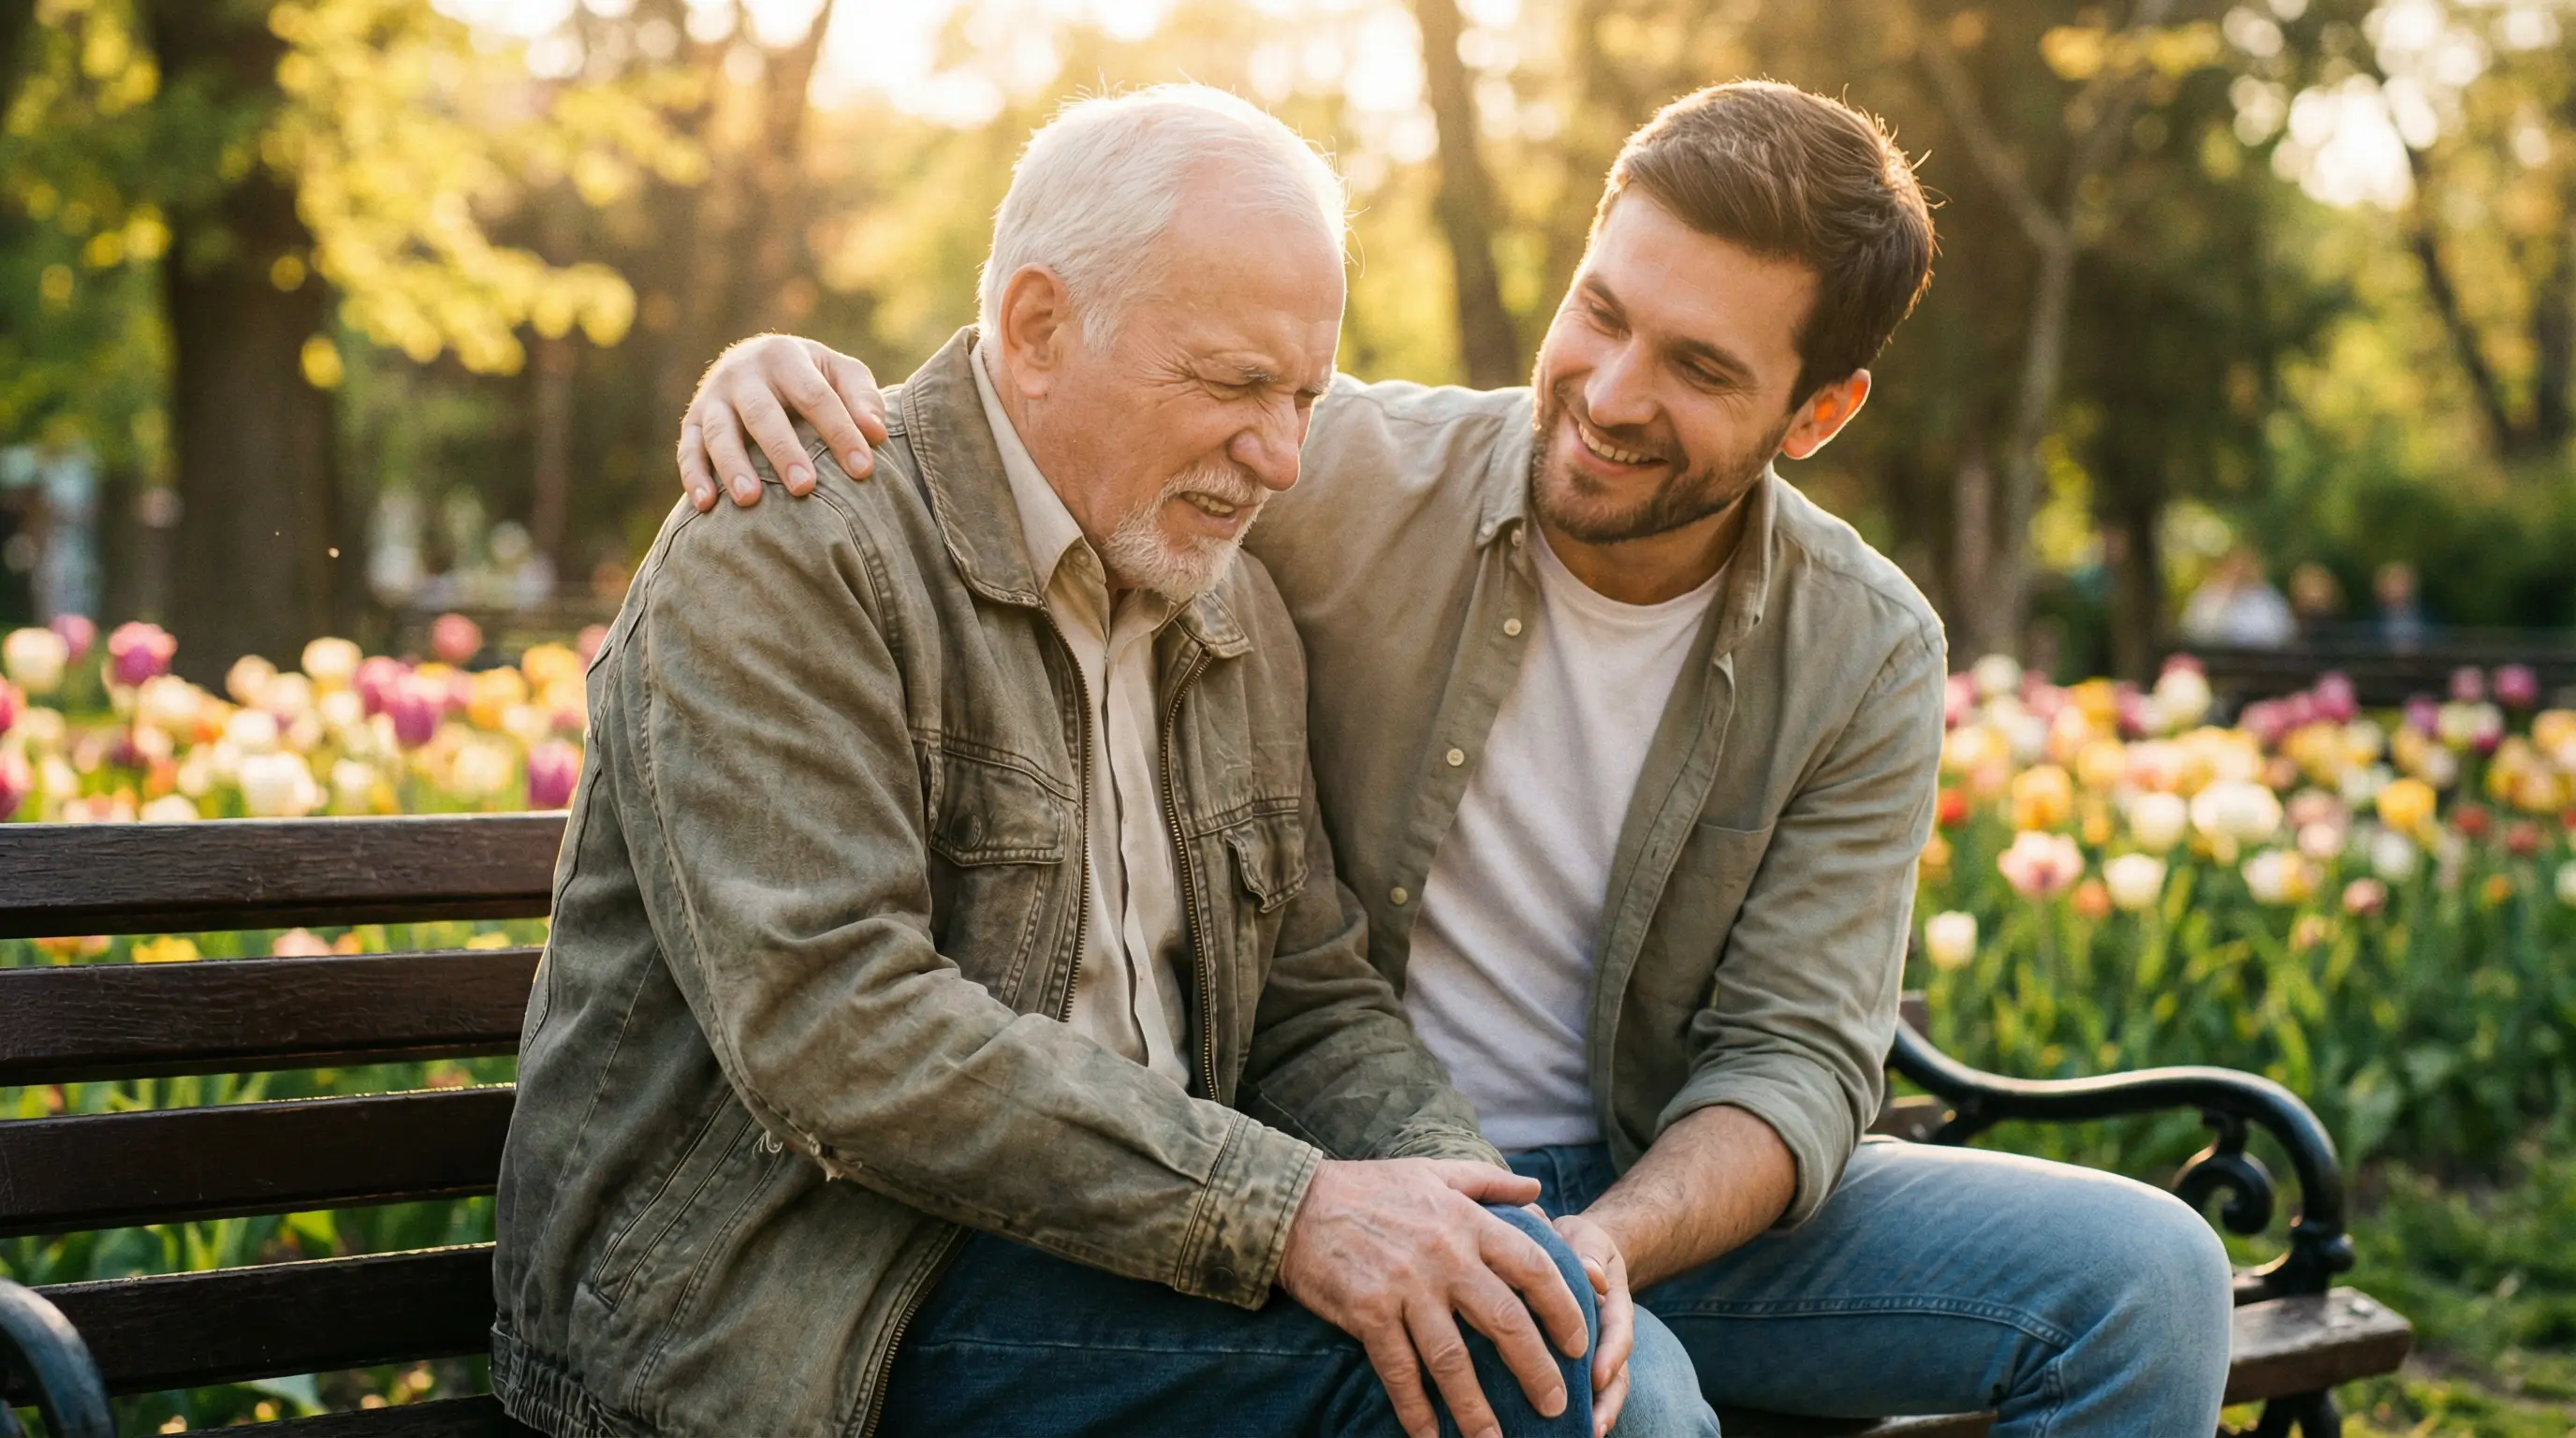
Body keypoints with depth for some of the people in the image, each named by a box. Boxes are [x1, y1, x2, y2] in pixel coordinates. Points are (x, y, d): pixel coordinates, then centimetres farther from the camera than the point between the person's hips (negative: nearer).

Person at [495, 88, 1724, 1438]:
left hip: (1122, 1247, 7)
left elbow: (1314, 1006, 15)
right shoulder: (781, 560, -11)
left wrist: (1471, 1206, -6)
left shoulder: (1238, 617, 14)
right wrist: (1279, 1209, -25)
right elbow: (834, 1030, -21)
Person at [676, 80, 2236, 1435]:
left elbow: (1797, 1056, -7)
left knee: (2147, 1278, -12)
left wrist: (1602, 1247, -26)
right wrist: (792, 368, -25)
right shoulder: (1349, 479, -10)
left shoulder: (1867, 658, -3)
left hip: (1656, 1196, 4)